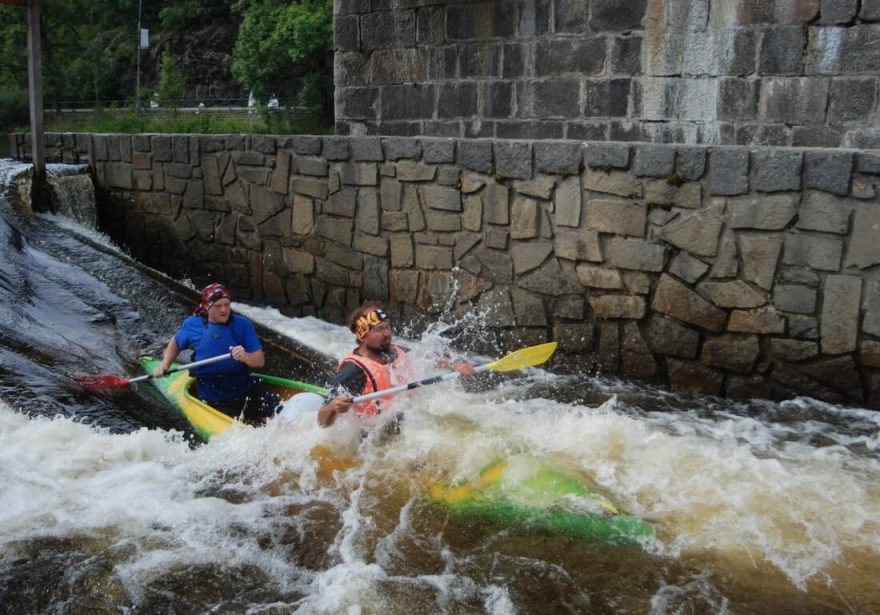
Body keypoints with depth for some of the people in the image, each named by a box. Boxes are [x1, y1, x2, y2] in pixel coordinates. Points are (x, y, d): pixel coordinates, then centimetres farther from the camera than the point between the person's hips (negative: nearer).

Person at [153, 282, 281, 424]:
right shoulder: (192, 324, 0)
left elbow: (260, 361, -9)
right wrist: (164, 364, 10)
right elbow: (175, 342, 23)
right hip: (213, 401, 0)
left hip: (246, 390, 0)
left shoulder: (242, 324, -5)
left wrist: (245, 357, -30)